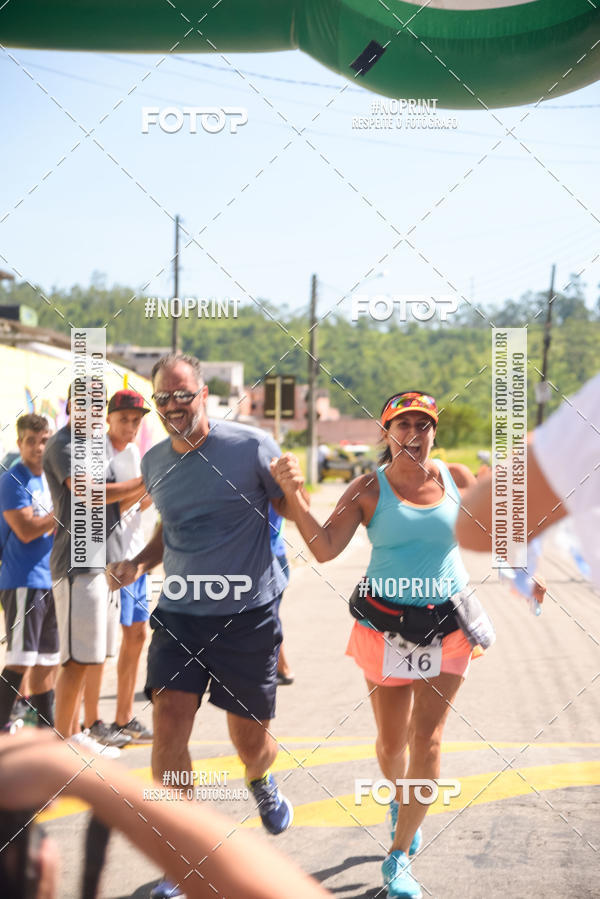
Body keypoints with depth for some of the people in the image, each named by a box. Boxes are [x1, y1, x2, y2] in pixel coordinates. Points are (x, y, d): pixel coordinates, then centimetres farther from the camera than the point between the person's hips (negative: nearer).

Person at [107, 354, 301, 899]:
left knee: (251, 740, 7)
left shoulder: (252, 447, -9)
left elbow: (295, 513, 0)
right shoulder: (155, 463, 7)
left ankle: (262, 784, 45)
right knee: (169, 725, -10)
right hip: (178, 614, 4)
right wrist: (139, 564, 5)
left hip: (248, 614, -3)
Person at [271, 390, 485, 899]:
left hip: (448, 627, 1)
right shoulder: (369, 489, -7)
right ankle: (402, 799, 45)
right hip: (386, 627, -1)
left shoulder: (456, 478, 0)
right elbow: (325, 548, -17)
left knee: (427, 740, -4)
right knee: (391, 742, 10)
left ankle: (399, 856, 7)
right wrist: (293, 494, -28)